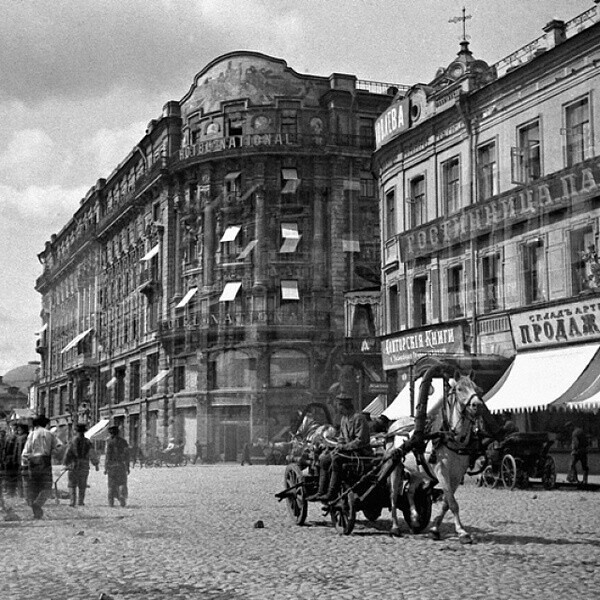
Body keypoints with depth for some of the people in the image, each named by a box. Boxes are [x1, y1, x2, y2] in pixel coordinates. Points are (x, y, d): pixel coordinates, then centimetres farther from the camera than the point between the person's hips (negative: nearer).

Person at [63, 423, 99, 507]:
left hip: (73, 466, -2)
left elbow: (67, 454, -6)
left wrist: (66, 464, 6)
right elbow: (93, 454, 5)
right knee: (82, 486, 12)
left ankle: (73, 501, -7)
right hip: (85, 467, 2)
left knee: (72, 485, 5)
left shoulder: (73, 441, -8)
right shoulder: (87, 442, -1)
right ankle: (80, 502, 12)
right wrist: (96, 464, 18)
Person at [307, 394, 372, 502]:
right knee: (324, 459, -4)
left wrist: (344, 447, -19)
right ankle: (321, 492, -4)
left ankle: (332, 493, -26)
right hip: (347, 450, 9)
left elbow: (361, 441, -21)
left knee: (336, 459, -30)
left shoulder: (359, 418, -16)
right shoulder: (344, 419, 13)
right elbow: (342, 438, 20)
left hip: (360, 452, -9)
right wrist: (338, 447, -1)